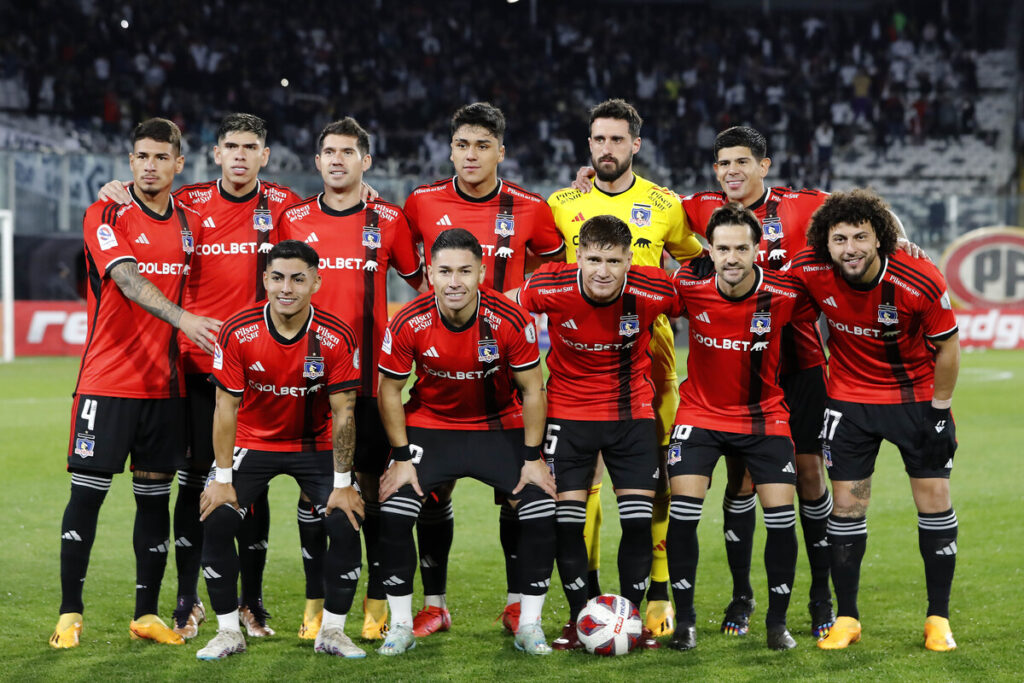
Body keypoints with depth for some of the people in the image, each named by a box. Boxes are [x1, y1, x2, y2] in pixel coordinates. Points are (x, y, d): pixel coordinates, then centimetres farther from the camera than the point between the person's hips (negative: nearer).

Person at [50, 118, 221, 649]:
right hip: (107, 381, -5)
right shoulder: (105, 217, -7)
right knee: (87, 493, -4)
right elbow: (128, 280, -23)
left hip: (166, 386, 5)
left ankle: (147, 614, 15)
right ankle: (69, 615, 4)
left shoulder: (190, 223, 10)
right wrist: (183, 319, -37)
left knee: (155, 496, 7)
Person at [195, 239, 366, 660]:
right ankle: (228, 631, -1)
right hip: (252, 442, 0)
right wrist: (223, 479, -14)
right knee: (217, 520, -17)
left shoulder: (337, 338, -18)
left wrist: (342, 484, -14)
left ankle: (332, 631, 1)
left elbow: (343, 412, -13)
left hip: (315, 446, 0)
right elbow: (226, 408, -13)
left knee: (345, 523, -17)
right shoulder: (237, 332, -18)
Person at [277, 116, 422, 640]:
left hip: (370, 375, -1)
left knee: (374, 484, 2)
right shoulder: (292, 220, 6)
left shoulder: (389, 220, 3)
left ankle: (378, 602, 10)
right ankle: (316, 602, 11)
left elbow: (422, 283, 13)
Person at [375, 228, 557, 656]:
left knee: (541, 514, -14)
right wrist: (401, 456, -9)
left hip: (500, 428, 0)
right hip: (430, 427, 0)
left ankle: (529, 625, 3)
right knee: (393, 515, -17)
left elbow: (532, 390, -9)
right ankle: (401, 626, 0)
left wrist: (532, 457, -9)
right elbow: (390, 391, -6)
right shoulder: (408, 324, -20)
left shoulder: (511, 321, -21)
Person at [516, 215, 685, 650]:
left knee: (639, 520, -3)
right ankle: (579, 618, 13)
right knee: (567, 519, -2)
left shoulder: (654, 292, -21)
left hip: (632, 413, 0)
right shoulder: (550, 289, -21)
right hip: (568, 413, 0)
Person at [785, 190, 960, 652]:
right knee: (846, 506, 1)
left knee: (935, 503, -1)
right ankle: (846, 618, 12)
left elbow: (947, 345, -11)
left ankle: (938, 619, 10)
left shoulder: (921, 281, -25)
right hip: (850, 397, 1)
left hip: (917, 396, -1)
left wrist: (939, 410, -8)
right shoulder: (810, 272, -20)